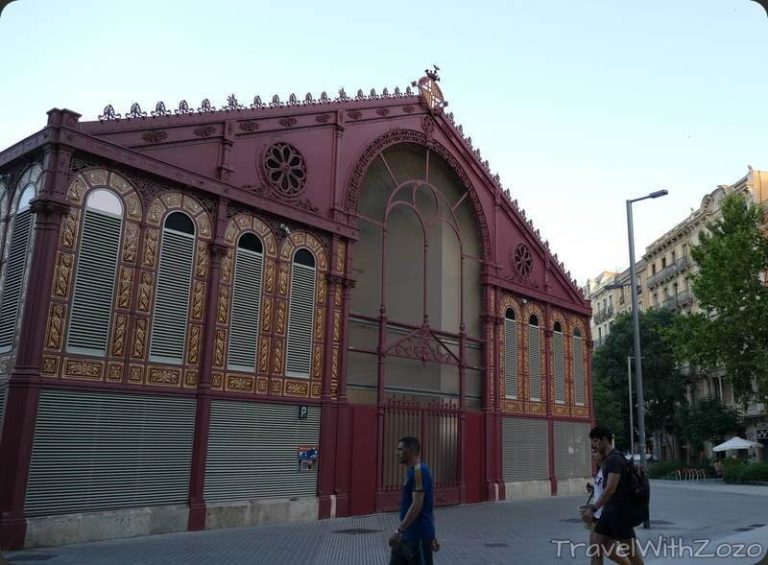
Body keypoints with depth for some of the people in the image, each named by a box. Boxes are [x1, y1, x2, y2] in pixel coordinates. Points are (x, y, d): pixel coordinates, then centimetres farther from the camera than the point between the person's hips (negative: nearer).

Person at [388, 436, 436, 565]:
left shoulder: (419, 471, -16)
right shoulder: (412, 471, 14)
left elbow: (417, 505, -24)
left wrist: (399, 531, -26)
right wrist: (431, 535, 22)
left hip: (419, 535, -10)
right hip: (407, 534, 10)